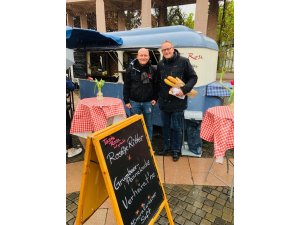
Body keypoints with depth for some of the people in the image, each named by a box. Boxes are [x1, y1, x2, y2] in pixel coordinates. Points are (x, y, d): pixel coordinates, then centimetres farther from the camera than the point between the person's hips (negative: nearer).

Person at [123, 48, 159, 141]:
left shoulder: (153, 70, 1)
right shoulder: (131, 69, -2)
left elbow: (156, 85, 6)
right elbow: (126, 86, -2)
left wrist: (155, 98, -1)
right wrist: (126, 101, -4)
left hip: (148, 102, 1)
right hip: (134, 102, -1)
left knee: (148, 124, 12)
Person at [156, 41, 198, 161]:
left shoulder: (183, 61, -7)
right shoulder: (160, 64, 6)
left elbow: (193, 78, -5)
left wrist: (184, 89, -19)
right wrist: (158, 95, 3)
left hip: (178, 102, -4)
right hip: (164, 102, 5)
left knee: (176, 127, 6)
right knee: (165, 126, 16)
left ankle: (176, 150, 24)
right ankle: (167, 147, 34)